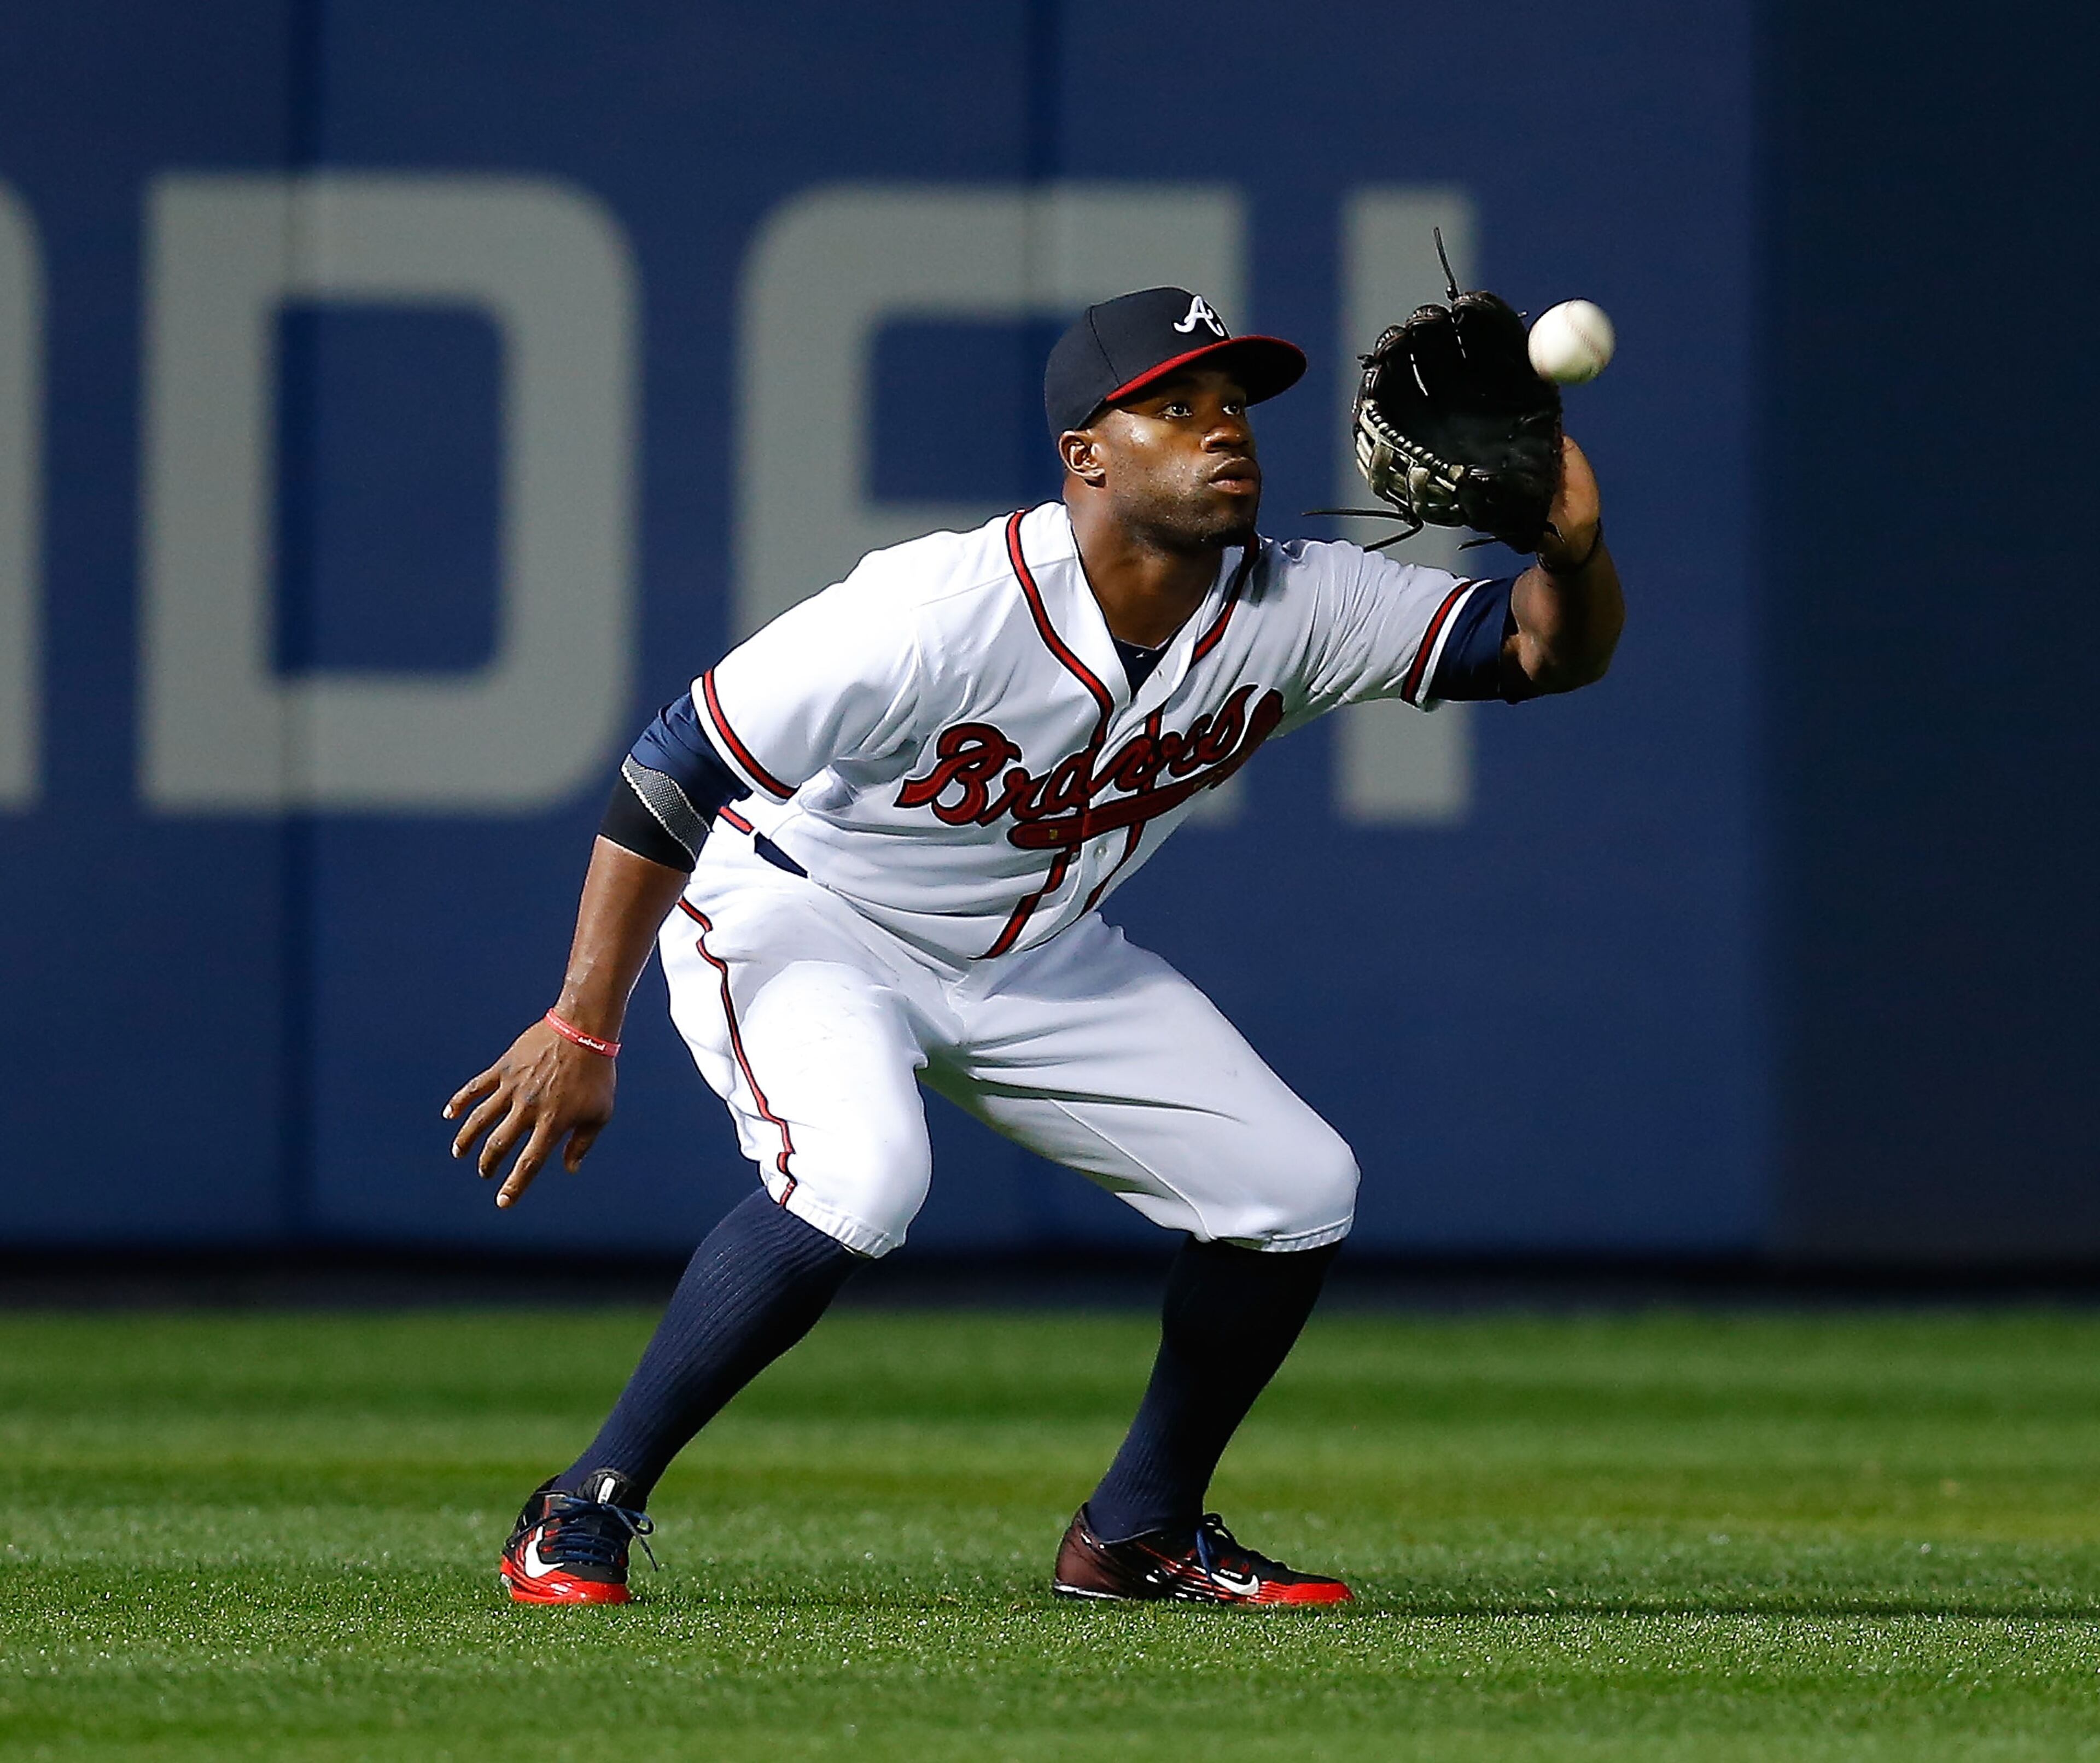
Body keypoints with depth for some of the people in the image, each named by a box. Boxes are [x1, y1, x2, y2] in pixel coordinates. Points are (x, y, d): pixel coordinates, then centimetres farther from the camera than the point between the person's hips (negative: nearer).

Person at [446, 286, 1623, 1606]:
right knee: (859, 1184, -35)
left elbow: (1549, 652, -11)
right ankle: (583, 1516, -21)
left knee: (1299, 1191, -1)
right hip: (799, 923, -7)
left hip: (1035, 959, 7)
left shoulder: (1288, 613, -15)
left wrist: (1573, 551, -36)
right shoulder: (941, 612, -33)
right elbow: (675, 772, -28)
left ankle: (1138, 1534, 18)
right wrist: (583, 1034, -29)